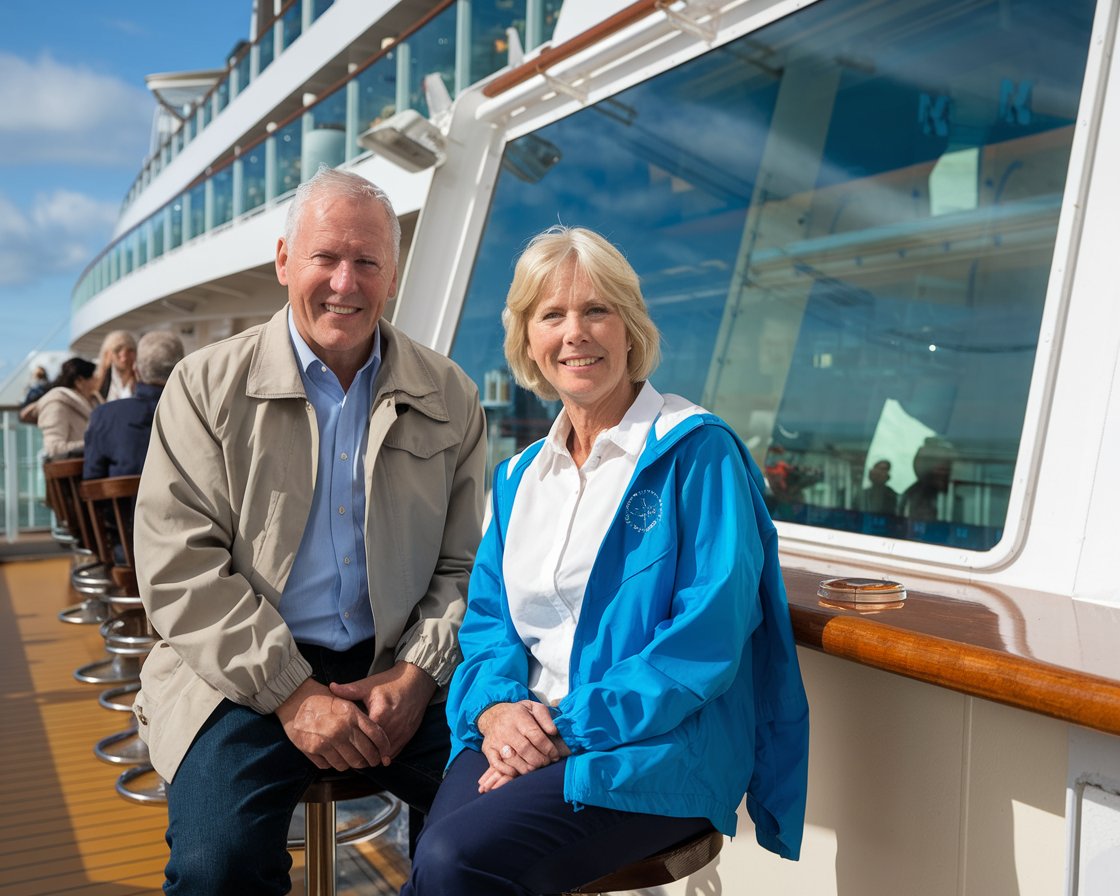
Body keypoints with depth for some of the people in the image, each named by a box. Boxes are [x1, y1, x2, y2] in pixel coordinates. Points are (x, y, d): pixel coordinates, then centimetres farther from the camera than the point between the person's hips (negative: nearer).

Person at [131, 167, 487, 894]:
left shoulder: (450, 398, 7)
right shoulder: (206, 386, 2)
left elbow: (466, 564, 7)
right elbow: (179, 566, -6)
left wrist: (417, 674, -9)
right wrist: (291, 692, -13)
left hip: (403, 673, 2)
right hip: (246, 675, -1)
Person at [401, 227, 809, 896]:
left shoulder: (696, 452, -5)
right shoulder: (520, 475, 16)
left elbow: (709, 633, -13)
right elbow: (488, 614, 14)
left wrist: (572, 729, -17)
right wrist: (495, 704, -7)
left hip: (657, 750, -4)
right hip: (520, 738, 5)